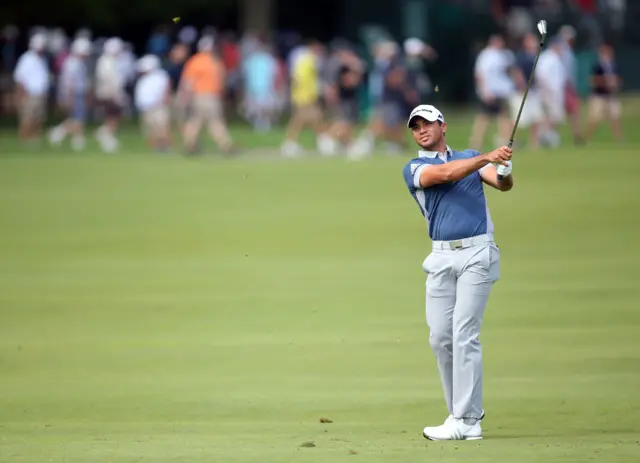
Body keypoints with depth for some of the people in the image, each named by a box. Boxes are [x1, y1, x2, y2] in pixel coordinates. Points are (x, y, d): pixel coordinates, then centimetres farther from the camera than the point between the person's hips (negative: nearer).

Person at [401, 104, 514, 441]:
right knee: (440, 337, 0)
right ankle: (462, 411, 12)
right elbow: (445, 174, -12)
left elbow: (503, 184, 0)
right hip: (442, 258, 2)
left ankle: (466, 421, -12)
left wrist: (504, 172, -24)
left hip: (477, 252, -2)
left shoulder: (471, 157, 14)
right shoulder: (414, 169, 8)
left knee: (464, 334, -10)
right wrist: (487, 157, -23)